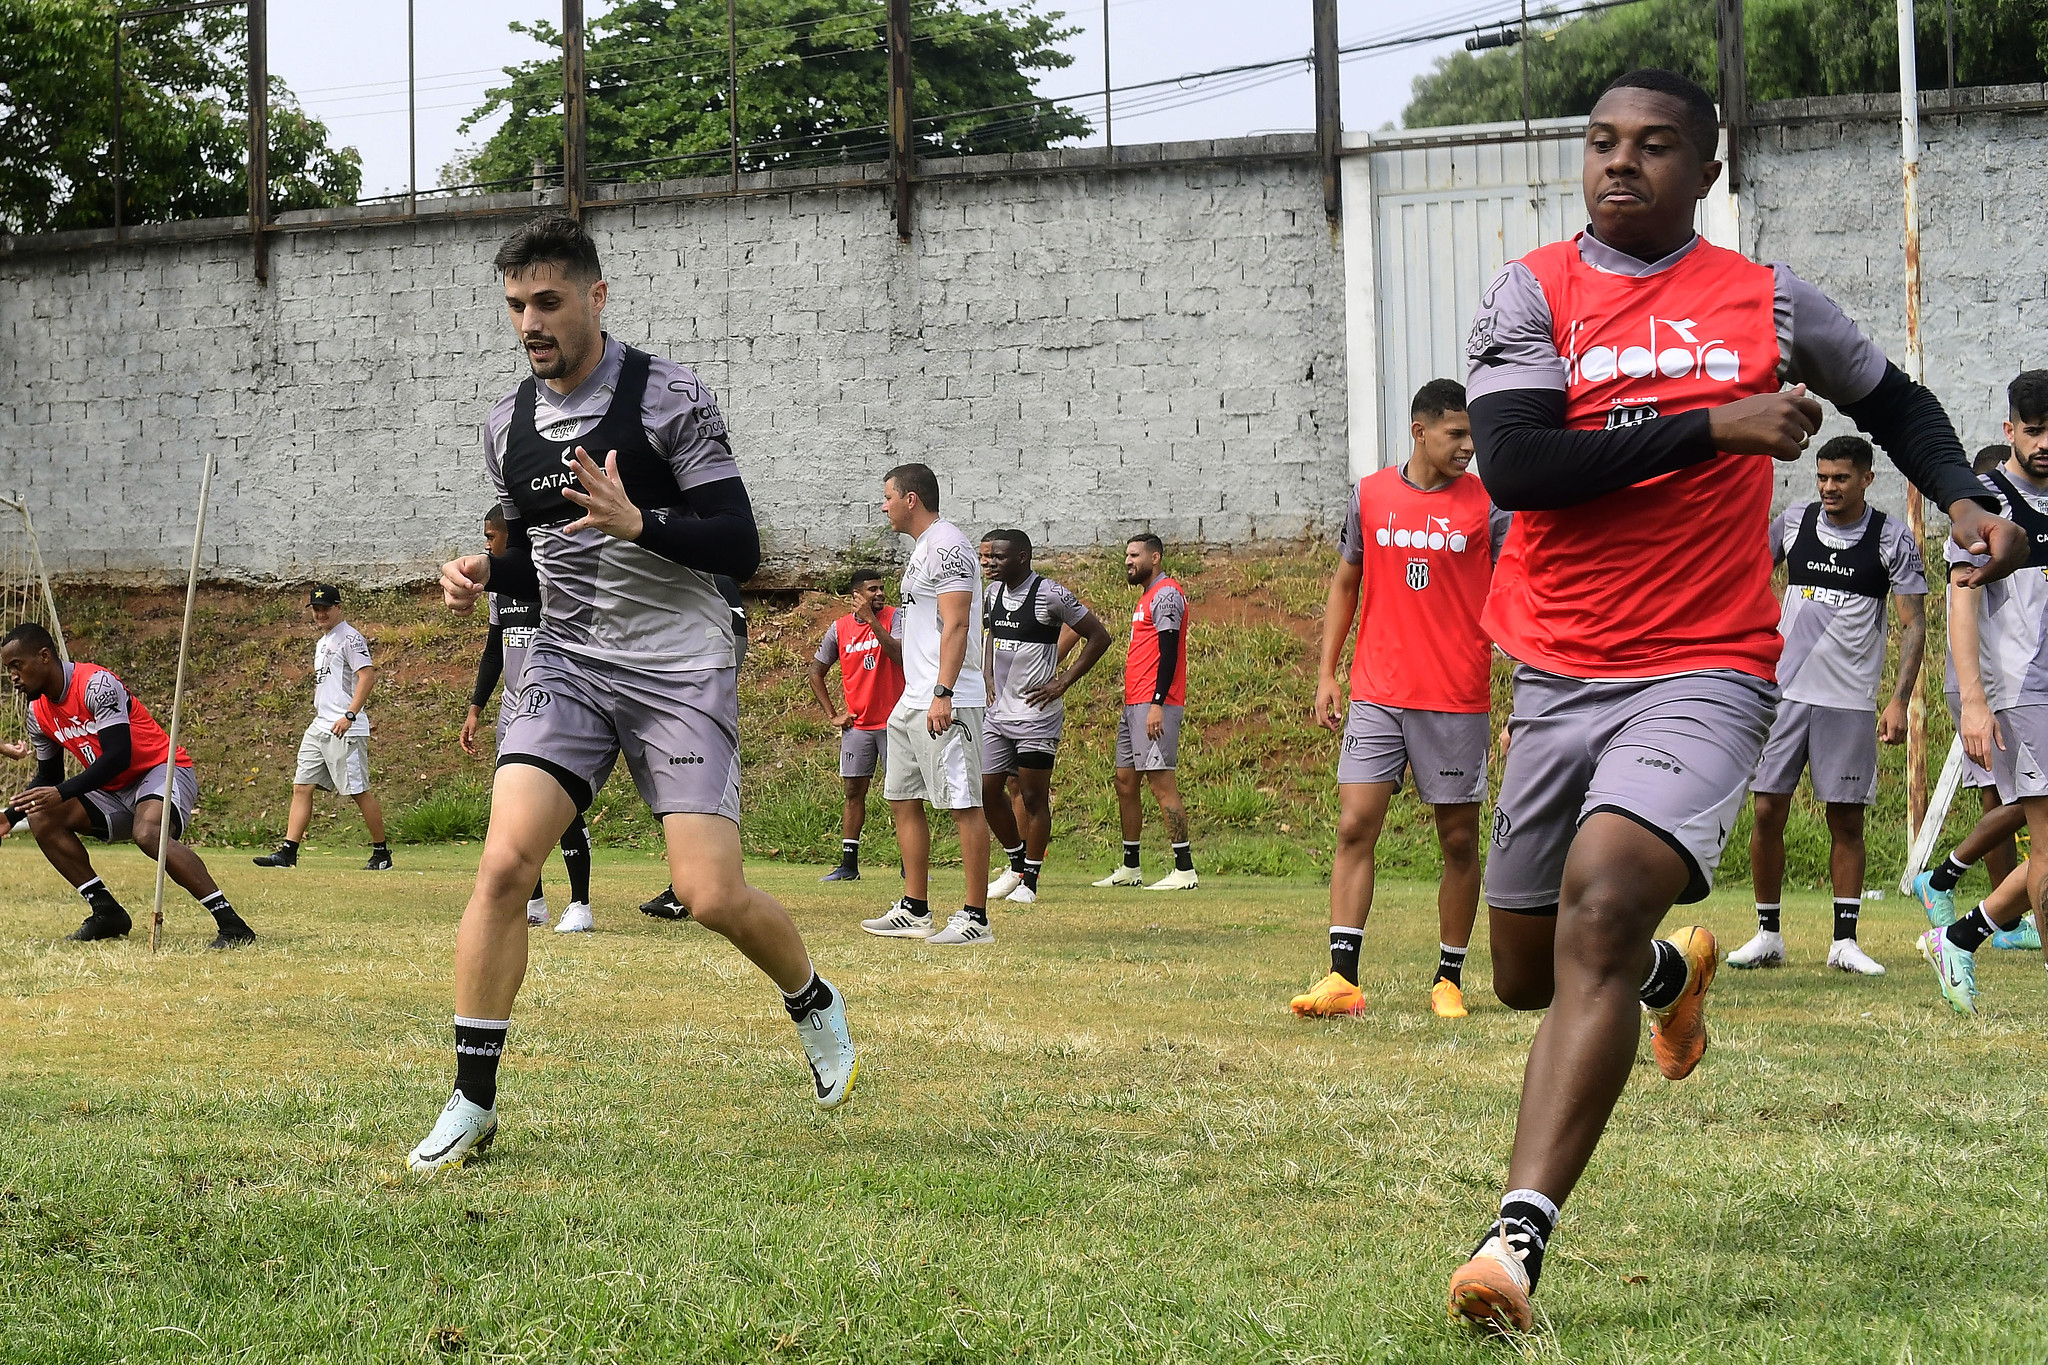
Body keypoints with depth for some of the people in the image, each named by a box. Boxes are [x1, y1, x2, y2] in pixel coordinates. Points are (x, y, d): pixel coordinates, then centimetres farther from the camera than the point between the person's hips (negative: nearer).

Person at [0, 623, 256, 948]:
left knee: (147, 833, -37)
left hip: (162, 768, -9)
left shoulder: (96, 684, -21)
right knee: (42, 819, -6)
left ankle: (231, 925, -37)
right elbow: (48, 779, 17)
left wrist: (62, 793, -34)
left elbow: (119, 756, -28)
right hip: (114, 790, 9)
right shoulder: (39, 714, 5)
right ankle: (107, 913, -2)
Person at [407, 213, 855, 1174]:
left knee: (712, 895, -11)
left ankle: (813, 1004, 23)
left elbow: (740, 549, -10)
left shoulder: (669, 398, -8)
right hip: (567, 665, 4)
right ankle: (471, 1105, -7)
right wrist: (484, 575, 1)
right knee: (505, 862, -15)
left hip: (679, 668, -4)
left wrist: (637, 522, -25)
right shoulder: (508, 426, 9)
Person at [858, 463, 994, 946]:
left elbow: (956, 625, -21)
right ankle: (914, 910, 19)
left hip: (946, 704, -11)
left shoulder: (947, 546, -13)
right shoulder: (923, 548, 19)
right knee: (903, 799, 13)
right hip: (913, 701, 11)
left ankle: (975, 918, -10)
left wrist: (943, 694, -26)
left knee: (963, 804, -10)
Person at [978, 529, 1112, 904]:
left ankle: (1030, 880, 9)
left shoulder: (1050, 595, -14)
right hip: (997, 713, 7)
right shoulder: (993, 592, 8)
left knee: (1033, 795, -1)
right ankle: (1016, 863, 25)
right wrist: (989, 678, 12)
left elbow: (1099, 637, -9)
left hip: (1036, 714, -7)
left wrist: (1063, 682, -11)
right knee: (987, 790, 6)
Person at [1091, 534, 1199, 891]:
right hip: (1134, 704, 11)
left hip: (1155, 705, -11)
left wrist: (1156, 704, -23)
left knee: (1160, 780, -13)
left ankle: (1185, 869, -14)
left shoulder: (1166, 594, -9)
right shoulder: (1147, 597, 22)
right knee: (1125, 780, 12)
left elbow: (1169, 652, -17)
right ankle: (1130, 868, 18)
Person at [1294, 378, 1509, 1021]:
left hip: (1458, 700, -1)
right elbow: (1345, 584, 16)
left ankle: (1449, 980, 15)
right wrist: (1327, 673, 10)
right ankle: (1342, 979, -9)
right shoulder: (1369, 496, 6)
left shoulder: (1488, 505, 0)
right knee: (1355, 826, -8)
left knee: (1459, 840, 4)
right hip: (1376, 695, 1)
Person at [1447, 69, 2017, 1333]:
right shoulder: (1532, 294, 1)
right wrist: (1712, 427, -16)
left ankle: (1519, 1237, -31)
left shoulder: (1769, 300, 5)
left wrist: (1966, 499, 5)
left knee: (1600, 901, -27)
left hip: (1704, 673, -3)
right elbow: (1513, 466, -15)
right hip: (1558, 677, 3)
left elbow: (1893, 399, 24)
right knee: (1527, 973, 14)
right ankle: (1673, 968, 52)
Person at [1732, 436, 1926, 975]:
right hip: (1783, 688, 2)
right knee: (1767, 811, -1)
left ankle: (1845, 941, 7)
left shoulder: (1892, 538, -2)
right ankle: (1768, 935, 9)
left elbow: (1914, 623, -2)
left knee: (1846, 819, 2)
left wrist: (1900, 701, -10)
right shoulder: (1792, 522, 4)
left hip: (1850, 701, -2)